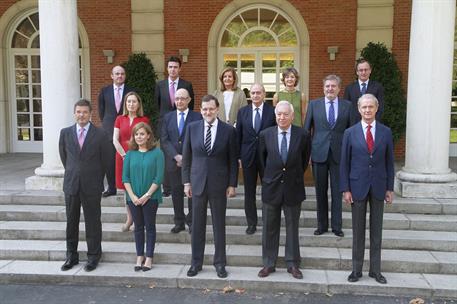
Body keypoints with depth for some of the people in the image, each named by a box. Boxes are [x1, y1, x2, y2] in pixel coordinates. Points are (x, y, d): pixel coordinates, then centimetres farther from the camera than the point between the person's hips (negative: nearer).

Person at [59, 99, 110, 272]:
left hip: (92, 186, -3)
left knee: (93, 222, 6)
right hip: (71, 184, 3)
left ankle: (93, 256, 18)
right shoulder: (65, 133, 3)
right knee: (71, 222, 12)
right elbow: (63, 156, 15)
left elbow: (105, 161, 2)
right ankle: (71, 256, 25)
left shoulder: (100, 135, -6)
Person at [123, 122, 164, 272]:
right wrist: (132, 196, -8)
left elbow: (159, 177, -10)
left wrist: (147, 195, -14)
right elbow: (125, 177, 2)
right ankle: (139, 257, 21)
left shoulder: (157, 153, -6)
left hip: (151, 197, -3)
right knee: (138, 227, 11)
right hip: (133, 198, 3)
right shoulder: (130, 154, 3)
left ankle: (149, 258, 15)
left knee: (150, 226, 6)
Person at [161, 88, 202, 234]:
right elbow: (164, 140, 3)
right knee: (176, 192, 9)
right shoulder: (168, 117, 9)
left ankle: (191, 221, 17)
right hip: (173, 161, 3)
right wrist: (176, 156, -10)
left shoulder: (197, 117, -1)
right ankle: (179, 222, 19)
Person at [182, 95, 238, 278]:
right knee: (197, 224, 9)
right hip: (197, 182, 1)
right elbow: (186, 156, 6)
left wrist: (232, 184, -3)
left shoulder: (228, 130, -3)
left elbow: (233, 160, 0)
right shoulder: (192, 128, 2)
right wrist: (186, 181, 3)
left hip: (219, 184, -1)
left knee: (219, 224, 9)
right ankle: (196, 262, 23)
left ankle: (220, 263, 22)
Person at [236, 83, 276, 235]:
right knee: (249, 192, 9)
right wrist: (238, 156, 2)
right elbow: (238, 135, 6)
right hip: (248, 157, 2)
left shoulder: (272, 111, -3)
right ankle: (251, 223, 22)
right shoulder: (242, 111, 4)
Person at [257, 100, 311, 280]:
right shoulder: (265, 134, -2)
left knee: (292, 228, 10)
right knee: (269, 228, 9)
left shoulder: (303, 135, -6)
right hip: (271, 187, 1)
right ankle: (269, 263, 22)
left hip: (293, 188, -1)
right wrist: (267, 180, 11)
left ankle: (292, 264, 23)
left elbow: (304, 160, 8)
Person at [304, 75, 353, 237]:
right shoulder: (314, 104, 4)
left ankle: (336, 226, 17)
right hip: (319, 153, 1)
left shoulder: (347, 105, 4)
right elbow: (306, 129, 6)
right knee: (320, 191, 8)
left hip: (339, 154, 0)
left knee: (337, 191, 5)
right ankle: (322, 225, 21)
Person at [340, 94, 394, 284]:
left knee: (376, 230, 9)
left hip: (378, 187, 1)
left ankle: (375, 270, 21)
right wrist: (345, 189, -5)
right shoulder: (350, 133, -1)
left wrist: (390, 188, 2)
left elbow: (389, 161, 5)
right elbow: (344, 163, -1)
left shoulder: (386, 132, 3)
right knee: (358, 230, 7)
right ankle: (357, 269, 18)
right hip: (357, 186, -1)